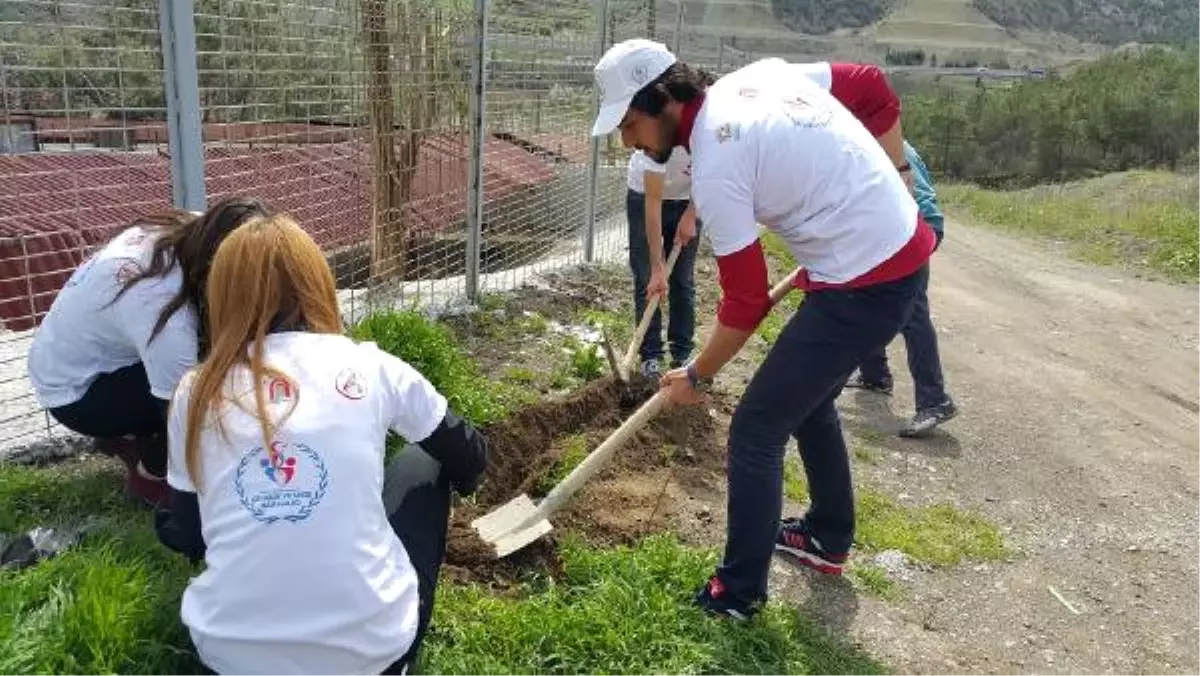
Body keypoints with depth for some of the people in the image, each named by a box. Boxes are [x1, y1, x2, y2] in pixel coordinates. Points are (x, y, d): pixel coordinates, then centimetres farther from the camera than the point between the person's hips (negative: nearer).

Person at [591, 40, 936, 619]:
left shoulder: (714, 169, -20)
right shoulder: (760, 74, 5)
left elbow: (745, 303, -14)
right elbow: (876, 90, 13)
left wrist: (696, 376, 1)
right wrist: (887, 188, 16)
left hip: (865, 285, -10)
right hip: (906, 249, 10)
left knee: (756, 429, -1)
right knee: (809, 397, 26)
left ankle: (738, 593, 13)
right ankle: (829, 538, 44)